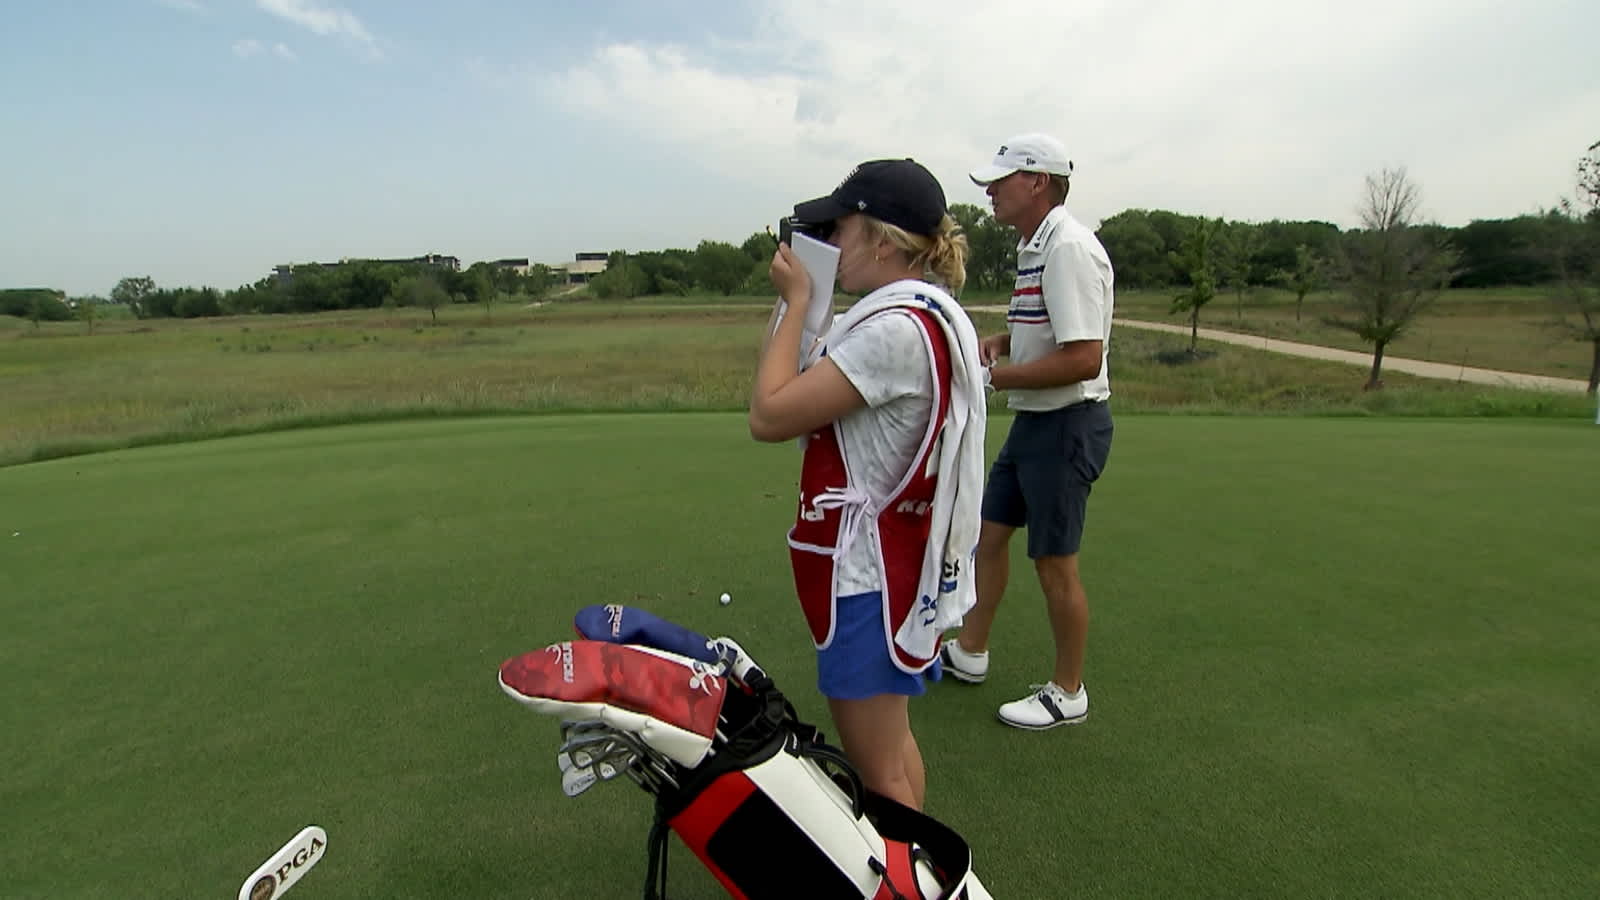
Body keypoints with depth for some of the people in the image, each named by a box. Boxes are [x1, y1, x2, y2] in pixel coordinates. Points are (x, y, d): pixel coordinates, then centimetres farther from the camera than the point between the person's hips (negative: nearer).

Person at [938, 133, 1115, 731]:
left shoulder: (1069, 246, -20)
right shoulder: (1031, 246, 11)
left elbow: (1084, 358, -27)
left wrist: (992, 376, -21)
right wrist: (1000, 339, 6)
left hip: (1068, 425, -10)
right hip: (1033, 420, 10)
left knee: (1054, 563, 2)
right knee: (990, 532, 16)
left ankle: (1068, 692, 22)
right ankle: (969, 652, 34)